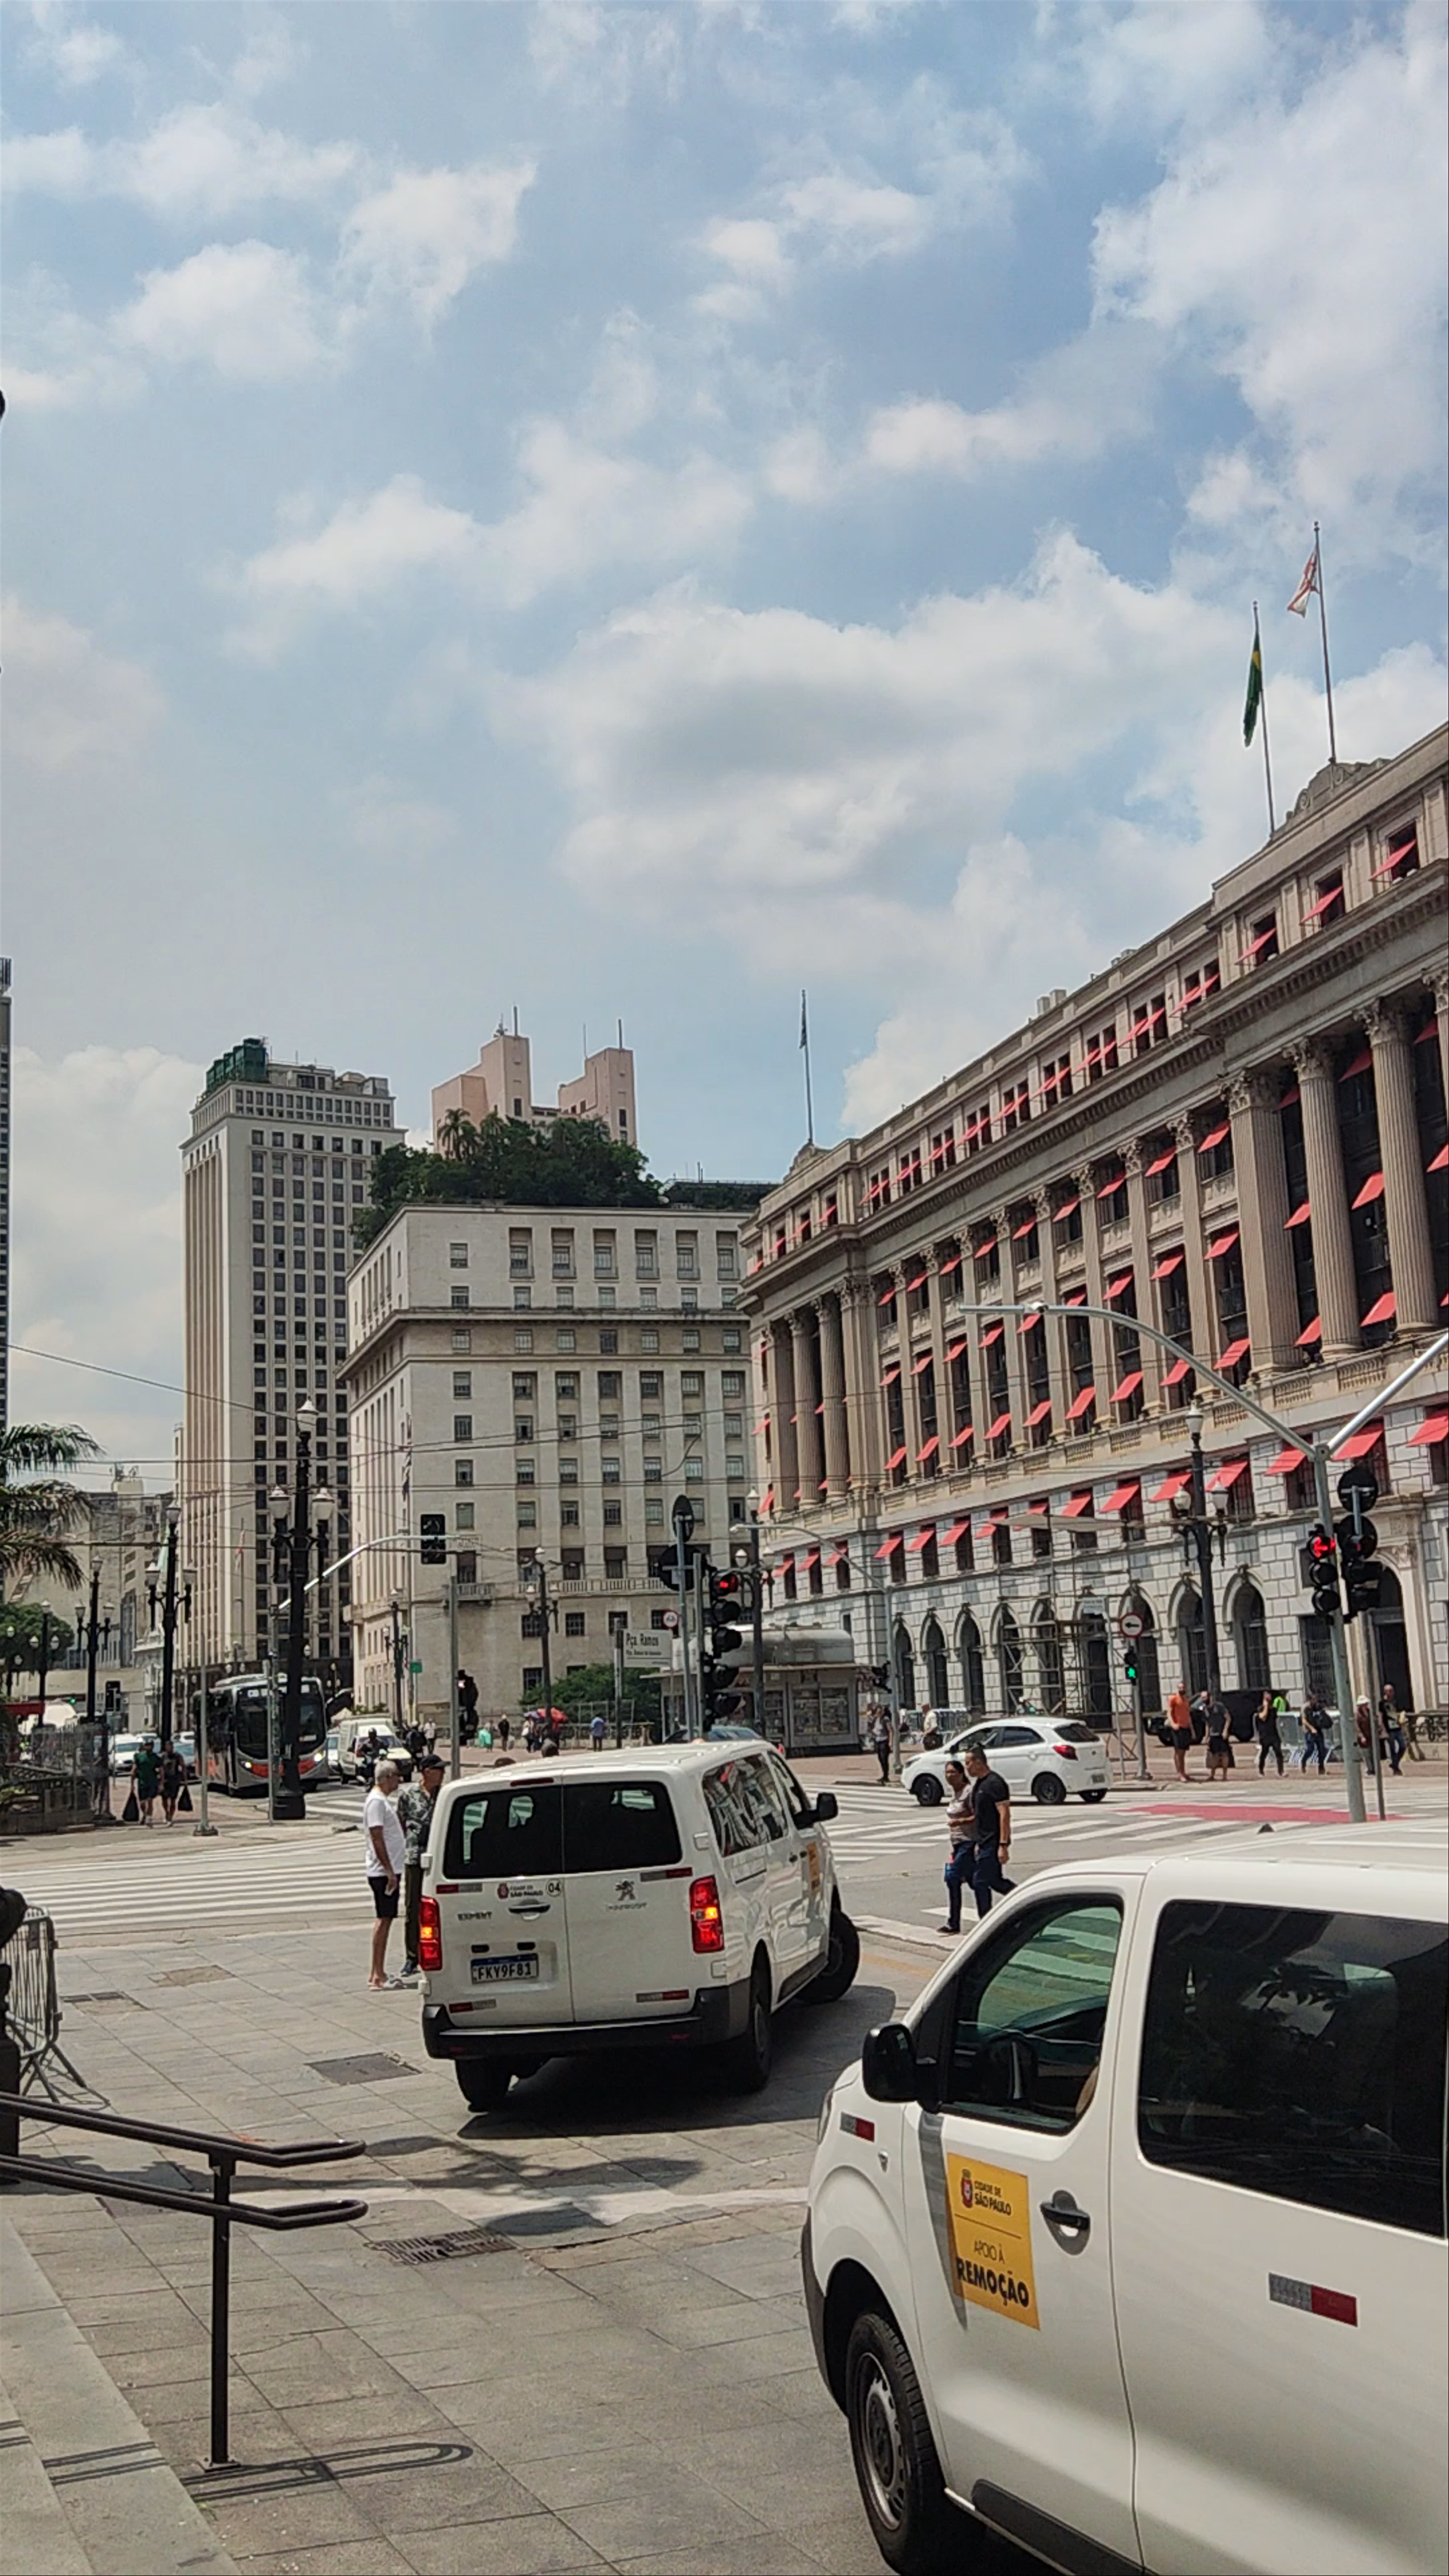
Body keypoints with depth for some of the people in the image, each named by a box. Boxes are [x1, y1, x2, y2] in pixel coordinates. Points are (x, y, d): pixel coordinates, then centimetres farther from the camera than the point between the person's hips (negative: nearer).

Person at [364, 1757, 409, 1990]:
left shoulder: (385, 1801, 16)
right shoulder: (377, 1801, -15)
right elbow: (377, 1839, -20)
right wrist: (389, 1871, -22)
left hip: (390, 1870, 10)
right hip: (383, 1872, -10)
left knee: (386, 1919, 11)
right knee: (384, 1919, -8)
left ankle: (377, 1973, 16)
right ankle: (378, 1975, -6)